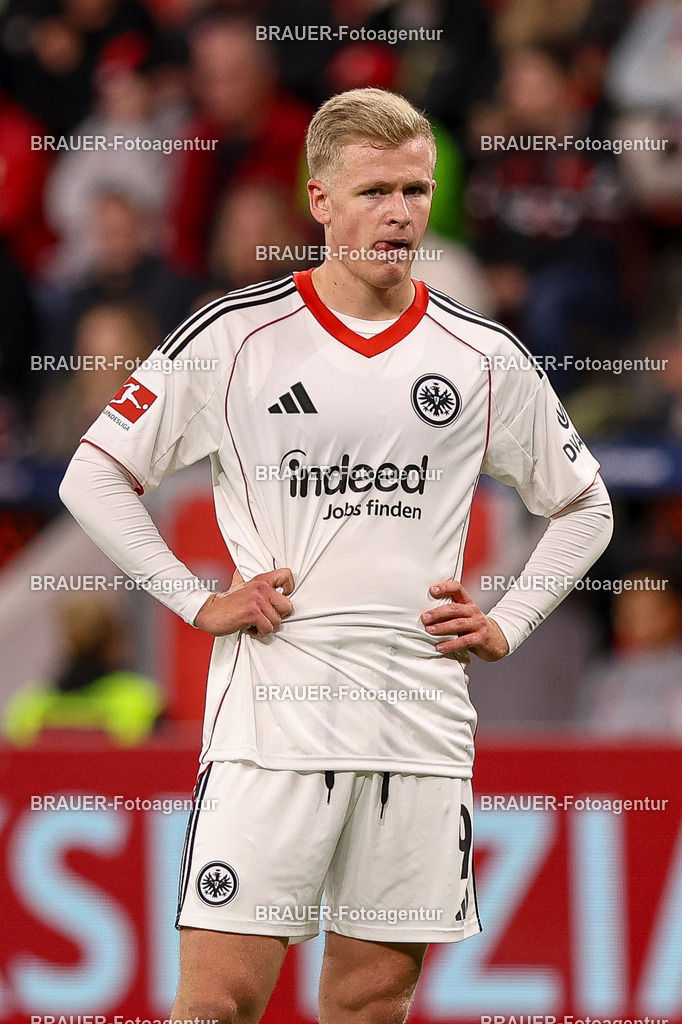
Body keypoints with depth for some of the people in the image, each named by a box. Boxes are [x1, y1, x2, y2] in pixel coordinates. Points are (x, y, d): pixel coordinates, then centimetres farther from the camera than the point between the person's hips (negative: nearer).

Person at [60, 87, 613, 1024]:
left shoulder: (482, 356, 8)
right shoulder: (233, 336, 0)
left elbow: (583, 507, 22)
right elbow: (94, 478, 6)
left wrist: (506, 627, 9)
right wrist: (198, 603, -1)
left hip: (422, 721, 3)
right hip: (272, 708, -3)